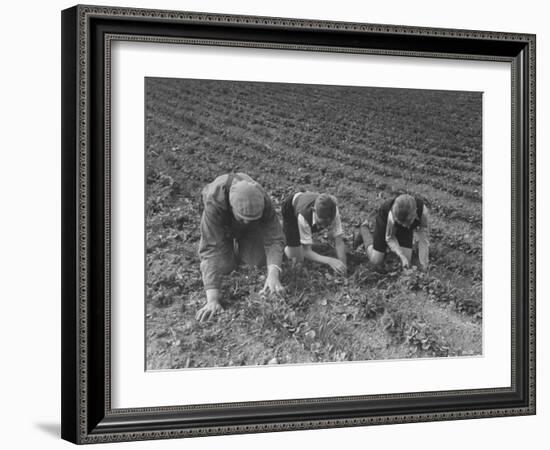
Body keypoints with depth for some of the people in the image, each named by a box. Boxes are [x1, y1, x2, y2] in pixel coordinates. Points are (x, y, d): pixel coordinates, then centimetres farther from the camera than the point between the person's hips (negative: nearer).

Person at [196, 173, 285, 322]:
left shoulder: (263, 201, -39)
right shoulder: (213, 203, -46)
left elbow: (274, 240, -37)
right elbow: (212, 249, -48)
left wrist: (273, 274, -56)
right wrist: (212, 299, -54)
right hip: (222, 225, -2)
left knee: (258, 261, -9)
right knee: (224, 266, -14)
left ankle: (240, 243, 24)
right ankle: (230, 241, 19)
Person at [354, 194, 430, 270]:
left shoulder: (423, 210, -41)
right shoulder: (392, 215, -44)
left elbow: (424, 240, -31)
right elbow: (389, 238, -23)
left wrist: (424, 267, -31)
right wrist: (402, 256, -34)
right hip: (384, 220, -3)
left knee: (406, 259, -4)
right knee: (376, 260, 1)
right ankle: (364, 230, 25)